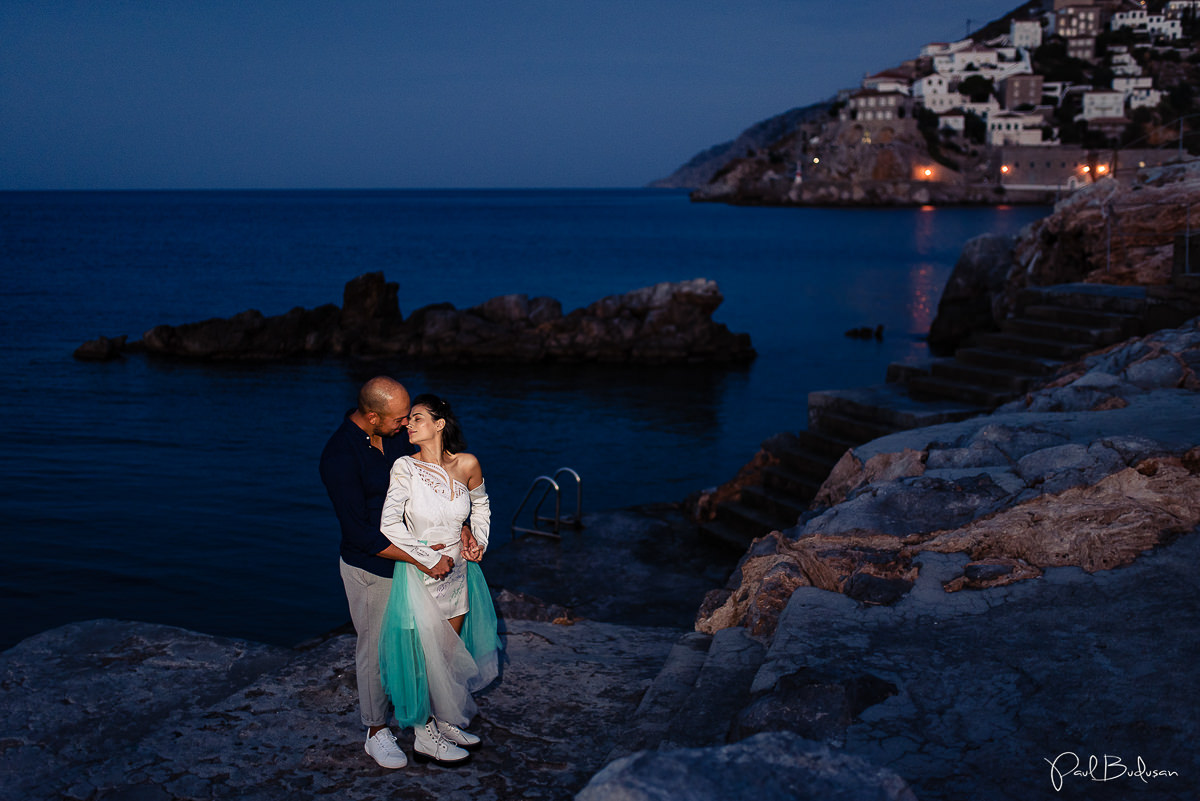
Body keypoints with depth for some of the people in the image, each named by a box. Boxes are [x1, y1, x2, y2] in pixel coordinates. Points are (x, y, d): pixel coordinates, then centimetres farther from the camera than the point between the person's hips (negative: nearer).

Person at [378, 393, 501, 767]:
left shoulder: (467, 465, -5)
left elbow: (480, 503, 16)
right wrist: (430, 558, -18)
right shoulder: (406, 467, -17)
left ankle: (443, 723, 37)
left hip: (458, 571, 5)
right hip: (421, 577, -4)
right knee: (428, 657, 6)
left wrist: (478, 539, 3)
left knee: (450, 652, 18)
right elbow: (389, 524, -23)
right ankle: (424, 737, 22)